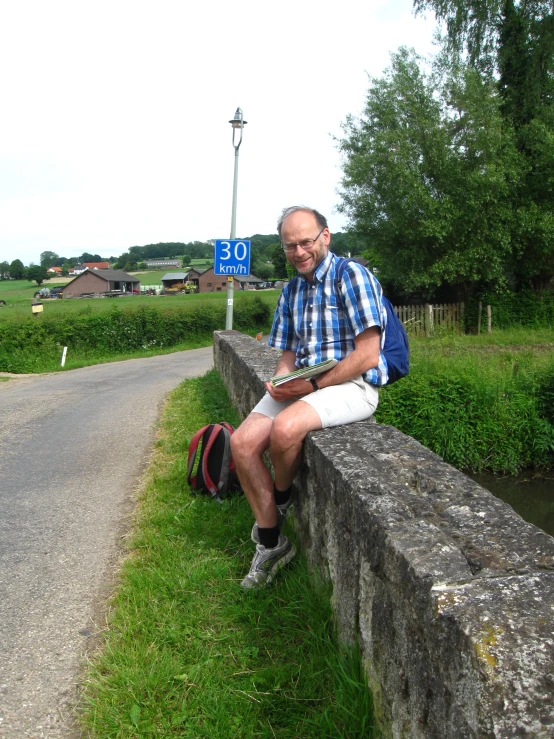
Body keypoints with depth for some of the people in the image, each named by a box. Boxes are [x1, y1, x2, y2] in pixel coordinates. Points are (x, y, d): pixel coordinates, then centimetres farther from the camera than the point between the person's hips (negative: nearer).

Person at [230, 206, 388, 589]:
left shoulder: (351, 276, -9)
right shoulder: (291, 290, 15)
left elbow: (368, 356, -16)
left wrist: (312, 385, -19)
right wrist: (281, 381, -7)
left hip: (352, 385, -7)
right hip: (302, 385, 7)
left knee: (285, 427, -33)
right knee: (243, 443, -11)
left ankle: (281, 498, 2)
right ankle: (271, 543, 4)